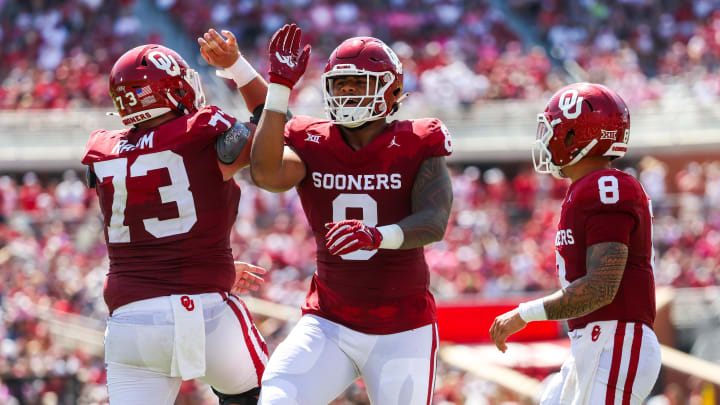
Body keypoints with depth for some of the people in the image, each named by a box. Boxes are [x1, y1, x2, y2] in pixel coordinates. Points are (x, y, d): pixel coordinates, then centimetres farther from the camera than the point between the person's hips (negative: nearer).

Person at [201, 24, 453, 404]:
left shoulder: (417, 148, -6)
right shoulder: (311, 146, -1)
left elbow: (434, 223, -21)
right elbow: (266, 174, -23)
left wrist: (379, 235, -42)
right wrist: (279, 86, -23)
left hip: (401, 332, -1)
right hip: (331, 325, 1)